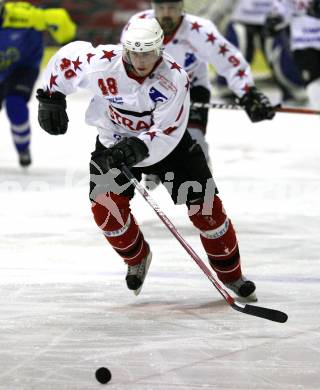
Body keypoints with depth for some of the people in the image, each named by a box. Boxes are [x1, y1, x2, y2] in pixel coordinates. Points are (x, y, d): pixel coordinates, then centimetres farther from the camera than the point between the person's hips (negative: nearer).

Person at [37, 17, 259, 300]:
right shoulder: (101, 63, -26)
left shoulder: (174, 79, -30)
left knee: (206, 205, -6)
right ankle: (137, 258, 16)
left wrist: (137, 148, -44)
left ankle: (231, 274, 12)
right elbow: (65, 59, -6)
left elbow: (167, 133, -30)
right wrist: (51, 98, -8)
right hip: (114, 142, 1)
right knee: (106, 207, -15)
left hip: (166, 143, -1)